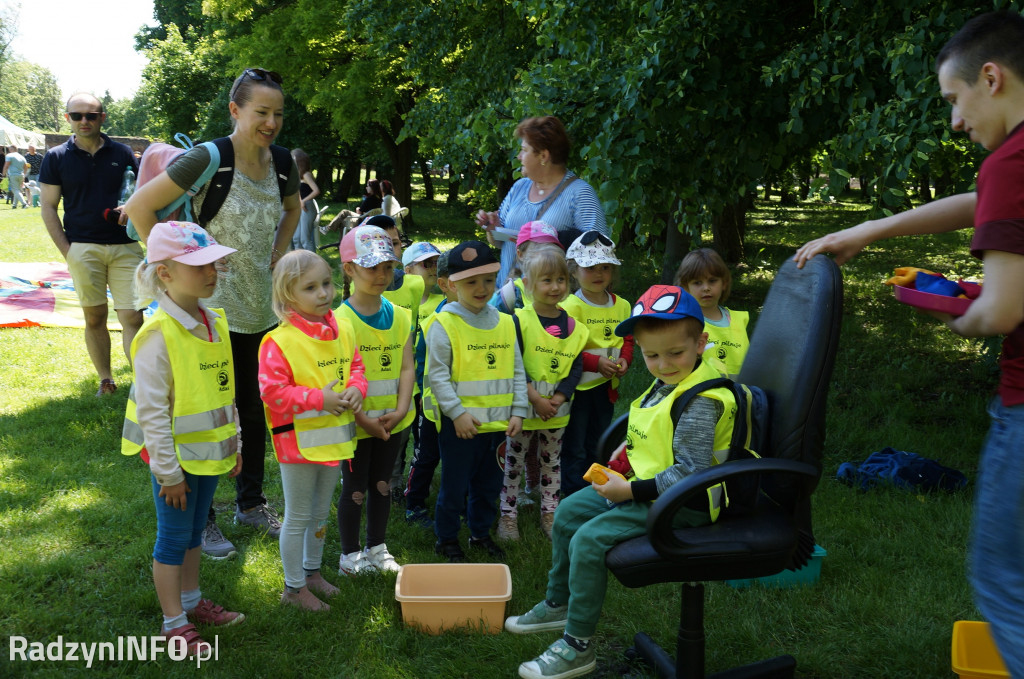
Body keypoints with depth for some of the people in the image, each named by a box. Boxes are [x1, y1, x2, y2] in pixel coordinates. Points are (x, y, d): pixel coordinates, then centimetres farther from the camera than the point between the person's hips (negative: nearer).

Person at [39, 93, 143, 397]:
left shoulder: (122, 153, 7)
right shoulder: (56, 157, 6)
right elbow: (48, 207, 6)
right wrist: (67, 252, -3)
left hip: (125, 246, 0)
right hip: (82, 248, 0)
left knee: (132, 317, -7)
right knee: (94, 318, 7)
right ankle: (105, 381, 19)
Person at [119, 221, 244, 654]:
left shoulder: (215, 322, 2)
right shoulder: (159, 334, -22)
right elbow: (151, 411, -20)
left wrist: (233, 445, 14)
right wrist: (168, 471, -17)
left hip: (209, 452, 7)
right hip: (176, 456, -7)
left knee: (194, 530, 21)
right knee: (173, 537, 7)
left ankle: (191, 601, 38)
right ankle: (174, 623, 22)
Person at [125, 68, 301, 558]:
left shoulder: (281, 161, 1)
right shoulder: (208, 158, -18)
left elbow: (293, 208, 22)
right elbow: (140, 207, -16)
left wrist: (275, 256, 10)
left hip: (261, 307, 6)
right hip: (212, 308, -6)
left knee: (255, 409, 17)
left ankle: (251, 503, 34)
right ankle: (201, 519, 19)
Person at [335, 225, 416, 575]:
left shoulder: (400, 316, 4)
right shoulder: (340, 319, -14)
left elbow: (407, 368, 1)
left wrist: (401, 410, -11)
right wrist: (363, 419, -20)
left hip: (393, 420, 5)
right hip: (355, 422, -5)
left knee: (382, 484, 17)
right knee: (355, 489, 7)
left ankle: (376, 549, 32)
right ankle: (350, 556, 23)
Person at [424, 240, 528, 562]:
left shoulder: (505, 323, 6)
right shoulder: (445, 324, -10)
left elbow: (517, 370, 9)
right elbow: (437, 373, -13)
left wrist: (517, 411, 1)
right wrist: (458, 413, -18)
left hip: (497, 422, 5)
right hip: (459, 423, -5)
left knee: (489, 484, 18)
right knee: (455, 485, 5)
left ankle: (481, 532, 37)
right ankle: (446, 539, 24)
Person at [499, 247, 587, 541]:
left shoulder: (574, 327, 1)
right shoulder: (519, 320, -11)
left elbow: (576, 368, 0)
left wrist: (558, 399, -13)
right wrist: (535, 398, -20)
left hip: (557, 410, 4)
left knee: (551, 462, 16)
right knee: (513, 462, 7)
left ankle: (550, 514, 28)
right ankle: (508, 515, 18)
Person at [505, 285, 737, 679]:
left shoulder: (700, 401, -25)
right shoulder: (666, 383, 5)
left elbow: (690, 472, -29)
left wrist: (630, 490, -27)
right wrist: (630, 446, 6)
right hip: (640, 485, 11)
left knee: (589, 540, -21)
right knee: (569, 511, 16)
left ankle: (578, 647, -7)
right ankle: (558, 605, 33)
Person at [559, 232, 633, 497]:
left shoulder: (622, 306, 5)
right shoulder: (570, 307, -16)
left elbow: (628, 338, 15)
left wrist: (624, 359, -6)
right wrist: (596, 363, -23)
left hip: (607, 386, 6)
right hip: (577, 385, -6)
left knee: (598, 447, 19)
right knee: (575, 449, 3)